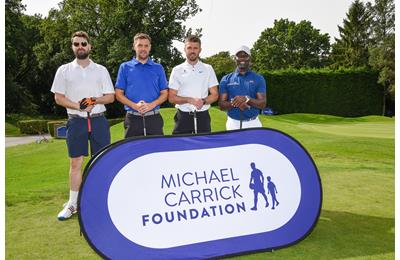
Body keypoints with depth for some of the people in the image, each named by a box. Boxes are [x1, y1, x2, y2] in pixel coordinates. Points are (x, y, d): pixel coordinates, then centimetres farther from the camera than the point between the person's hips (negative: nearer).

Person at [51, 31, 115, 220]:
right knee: (75, 163, 3)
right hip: (76, 121, 0)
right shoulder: (64, 70, 8)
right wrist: (78, 106, -13)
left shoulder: (101, 70, 9)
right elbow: (58, 98, 4)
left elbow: (111, 96, 6)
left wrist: (95, 100, -14)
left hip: (98, 120, 0)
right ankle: (73, 203, 12)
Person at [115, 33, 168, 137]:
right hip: (133, 119, 0)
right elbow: (119, 94, 4)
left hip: (154, 118, 1)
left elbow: (164, 93, 7)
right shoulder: (125, 67, 8)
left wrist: (151, 105, -12)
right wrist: (134, 105, -13)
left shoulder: (158, 68, 10)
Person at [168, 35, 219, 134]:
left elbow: (214, 95, 5)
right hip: (183, 116, -1)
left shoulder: (208, 69, 8)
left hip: (203, 116, 1)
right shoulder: (177, 70, 4)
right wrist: (190, 100, -16)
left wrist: (203, 101, -16)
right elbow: (171, 98, 0)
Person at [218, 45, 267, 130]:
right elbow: (221, 105, 2)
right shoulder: (226, 79, 7)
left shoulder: (258, 79, 4)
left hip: (253, 123, 0)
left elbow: (263, 104, -3)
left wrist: (246, 99, -21)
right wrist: (234, 103, -19)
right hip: (233, 123, 1)